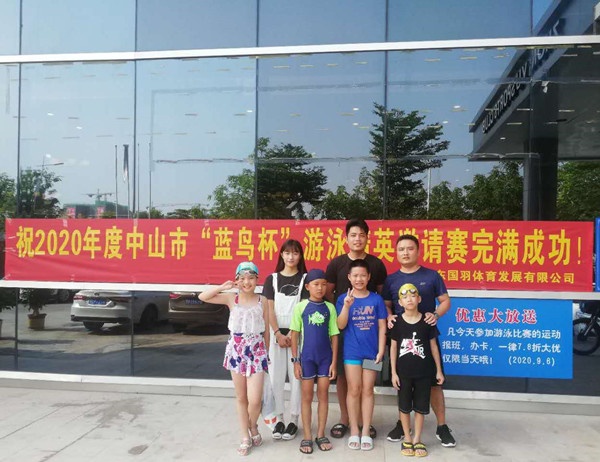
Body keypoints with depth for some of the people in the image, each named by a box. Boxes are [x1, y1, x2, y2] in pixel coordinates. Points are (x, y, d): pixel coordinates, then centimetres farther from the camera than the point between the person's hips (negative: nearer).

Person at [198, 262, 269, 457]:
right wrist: (223, 287, -14)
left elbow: (266, 331, 3)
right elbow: (202, 297, -9)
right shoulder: (231, 298, -3)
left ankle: (253, 427, 26)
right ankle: (245, 438, 27)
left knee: (254, 400, -6)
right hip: (237, 351, 1)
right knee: (241, 398, 11)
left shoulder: (262, 301, -2)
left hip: (256, 353, -1)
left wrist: (265, 354, 6)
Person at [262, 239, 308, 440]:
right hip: (277, 334, 2)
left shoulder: (305, 279, 1)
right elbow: (269, 310, 2)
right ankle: (278, 418, 18)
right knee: (276, 377, 5)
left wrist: (291, 334, -12)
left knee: (296, 377, 3)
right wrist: (278, 334, -8)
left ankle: (294, 420, 15)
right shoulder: (272, 279, 5)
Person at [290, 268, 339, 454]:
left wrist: (334, 361, -2)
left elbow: (334, 336, 1)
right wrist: (295, 361, -5)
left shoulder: (330, 308, -2)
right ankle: (307, 436, 18)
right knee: (307, 396, 7)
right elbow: (294, 335, -3)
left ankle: (321, 434, 22)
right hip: (307, 357, -1)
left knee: (323, 395, 9)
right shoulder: (300, 307, -6)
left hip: (325, 357, 1)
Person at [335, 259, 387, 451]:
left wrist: (381, 350, -5)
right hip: (351, 351, -1)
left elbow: (382, 327, 2)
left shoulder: (376, 299, -1)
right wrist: (347, 306, -25)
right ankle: (354, 431, 19)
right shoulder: (343, 298, -3)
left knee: (367, 390, 9)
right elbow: (340, 326, -11)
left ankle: (366, 432, 18)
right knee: (354, 390, 6)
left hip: (371, 351, 1)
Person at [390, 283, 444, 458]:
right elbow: (393, 347, -1)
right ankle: (407, 439, 26)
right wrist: (393, 372, -4)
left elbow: (433, 346, 2)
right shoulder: (397, 322, -6)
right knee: (404, 406, 10)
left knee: (421, 407, 10)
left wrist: (438, 370, 4)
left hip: (424, 372, 0)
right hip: (403, 372, 0)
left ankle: (417, 440, 25)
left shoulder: (427, 321, -5)